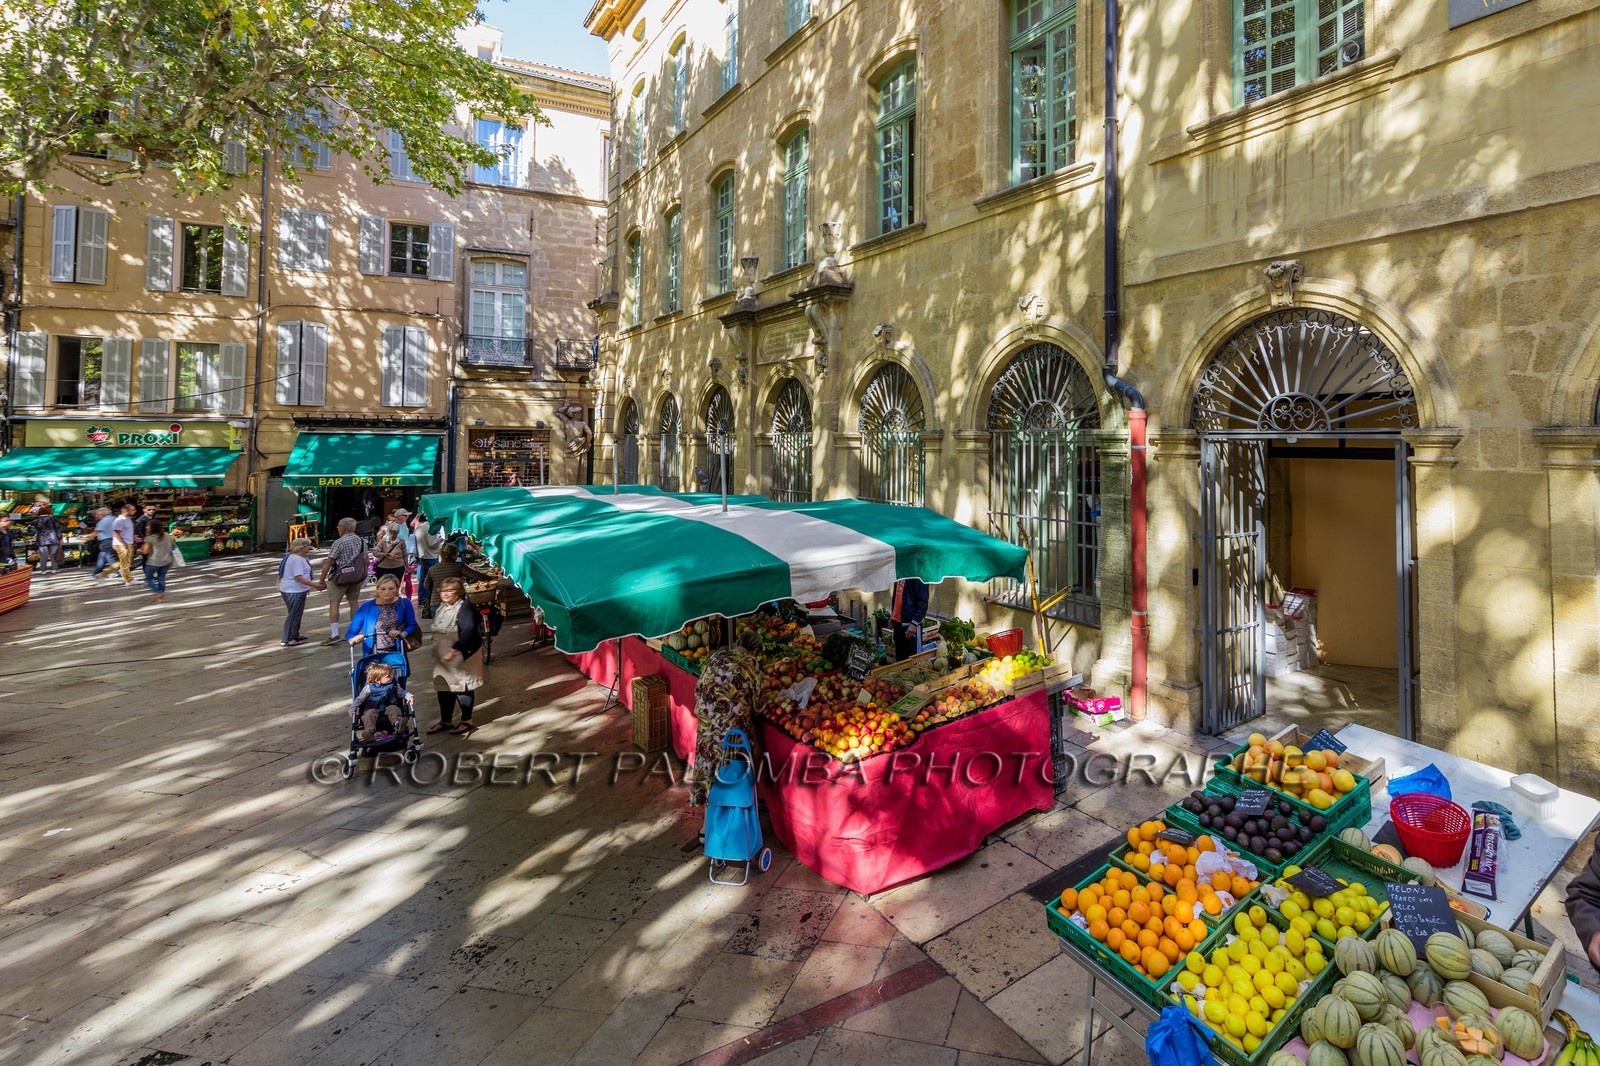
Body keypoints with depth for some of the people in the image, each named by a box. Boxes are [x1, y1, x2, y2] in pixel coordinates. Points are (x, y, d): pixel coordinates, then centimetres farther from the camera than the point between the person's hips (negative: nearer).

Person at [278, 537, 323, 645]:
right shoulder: (297, 559, -21)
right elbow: (299, 578, -26)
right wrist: (315, 585, -25)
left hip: (295, 591, 11)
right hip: (294, 592, -11)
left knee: (296, 614, 21)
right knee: (293, 615, -3)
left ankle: (294, 635, 32)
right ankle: (287, 640, 3)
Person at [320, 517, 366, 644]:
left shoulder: (339, 542, -12)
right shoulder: (361, 541, 5)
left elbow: (328, 563, -11)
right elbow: (366, 560, 11)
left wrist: (322, 580, -6)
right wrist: (364, 575, 22)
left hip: (341, 576, -6)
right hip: (357, 576, 6)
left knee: (334, 603, -1)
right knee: (354, 602, 12)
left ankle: (334, 634, -8)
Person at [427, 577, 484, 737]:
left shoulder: (465, 608, -18)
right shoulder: (441, 608, 11)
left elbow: (468, 632, -29)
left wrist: (453, 651, -32)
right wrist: (436, 651, 20)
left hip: (461, 656, -8)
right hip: (443, 657, 8)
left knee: (461, 688, 2)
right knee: (443, 688, 15)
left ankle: (467, 721, 17)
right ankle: (445, 721, 29)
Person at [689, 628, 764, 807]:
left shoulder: (716, 655, 3)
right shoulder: (750, 663, -10)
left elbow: (699, 689, 9)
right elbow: (756, 698, -6)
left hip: (706, 719, 5)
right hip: (733, 724, -5)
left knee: (707, 755, 21)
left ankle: (702, 797, 36)